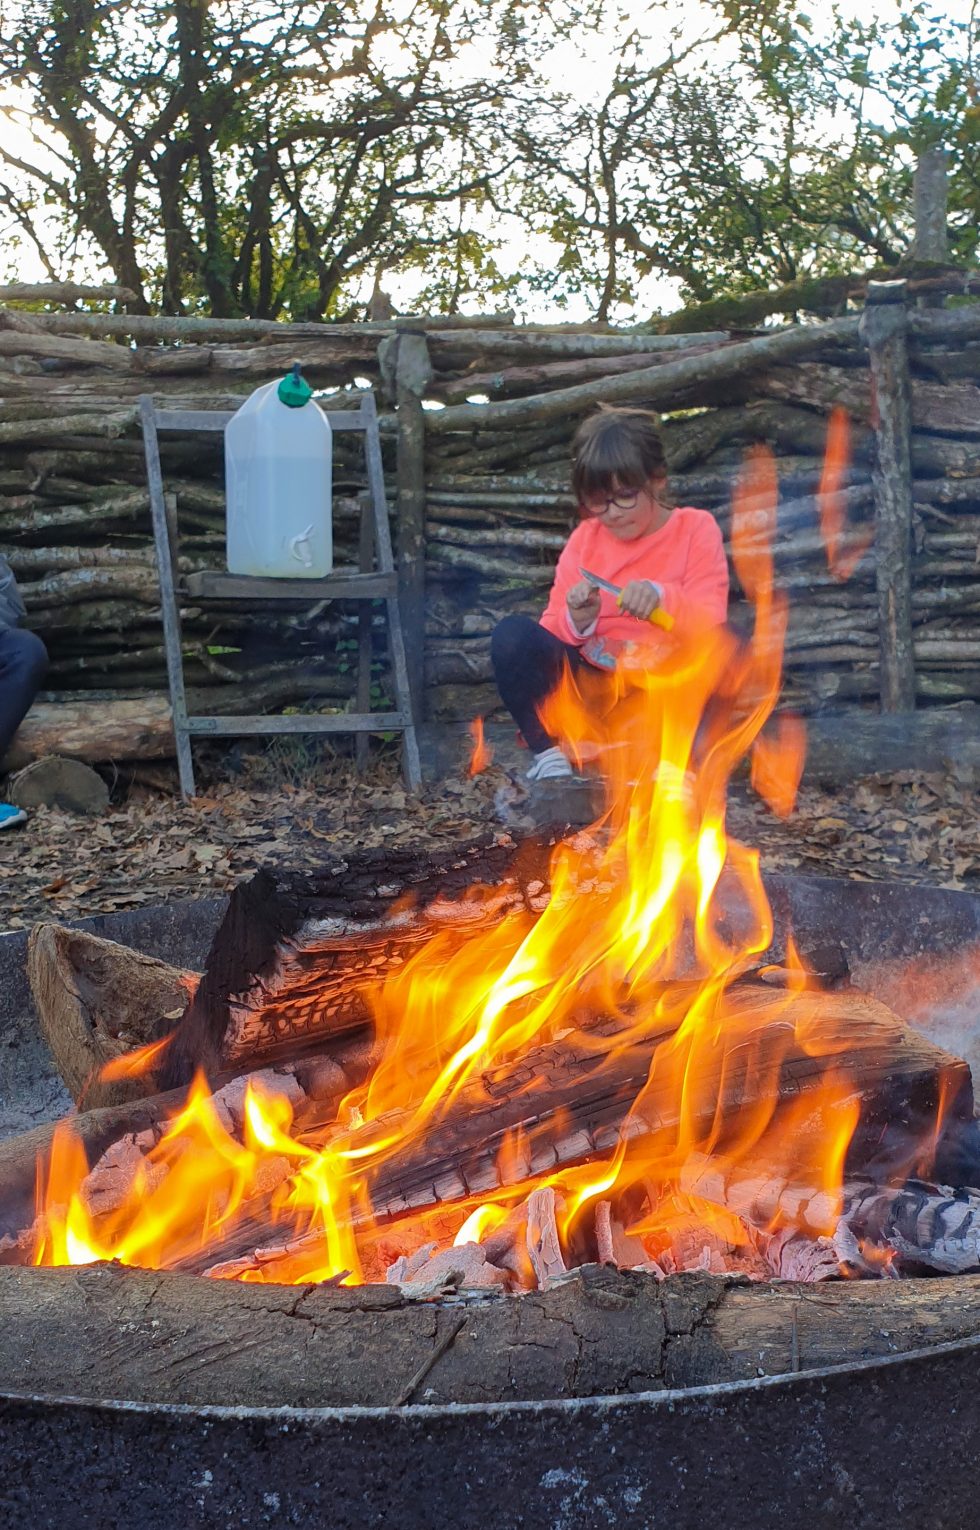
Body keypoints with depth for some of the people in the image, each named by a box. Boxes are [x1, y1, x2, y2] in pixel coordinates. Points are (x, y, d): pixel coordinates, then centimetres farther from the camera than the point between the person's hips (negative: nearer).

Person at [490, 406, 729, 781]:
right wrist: (576, 621, -21)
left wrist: (663, 598, -28)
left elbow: (711, 628, -8)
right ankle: (550, 757, -16)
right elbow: (553, 629, 3)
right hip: (592, 687, 2)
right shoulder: (585, 538, 7)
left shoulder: (696, 529, 1)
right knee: (512, 634, -22)